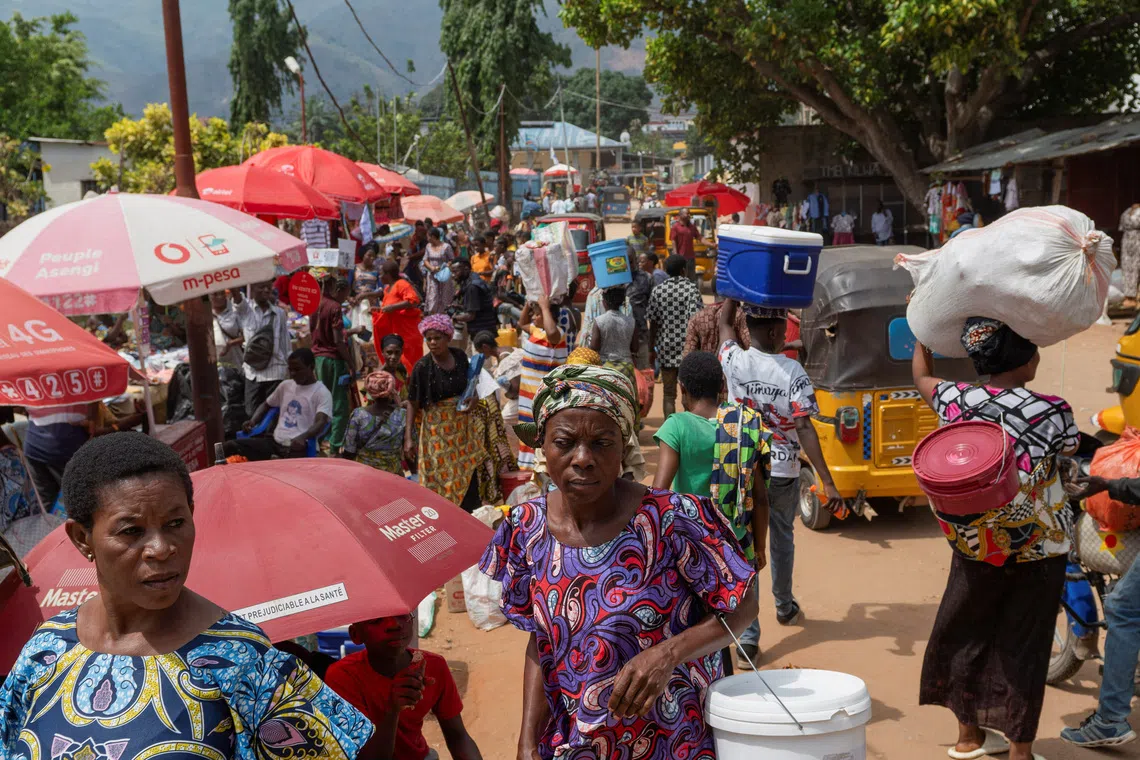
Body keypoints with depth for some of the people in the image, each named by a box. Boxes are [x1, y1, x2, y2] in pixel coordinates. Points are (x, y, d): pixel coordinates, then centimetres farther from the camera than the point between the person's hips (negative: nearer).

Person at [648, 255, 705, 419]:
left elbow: (653, 323, 3)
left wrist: (651, 349, 12)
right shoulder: (691, 289, -7)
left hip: (666, 349, 2)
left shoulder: (658, 290, 2)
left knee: (668, 394, 6)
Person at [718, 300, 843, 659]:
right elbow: (804, 429, -19)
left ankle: (748, 635, -2)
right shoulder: (793, 372, -17)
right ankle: (785, 607, 45)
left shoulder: (734, 362, -11)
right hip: (783, 472, 0)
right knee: (782, 540, 23)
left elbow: (724, 321, 9)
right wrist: (827, 482, -17)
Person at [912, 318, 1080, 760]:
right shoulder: (1052, 412, -18)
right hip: (1039, 550, -2)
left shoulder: (955, 401, -9)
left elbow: (921, 376, 12)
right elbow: (1071, 448, 3)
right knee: (1023, 645, 8)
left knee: (968, 632, 18)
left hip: (974, 546, 3)